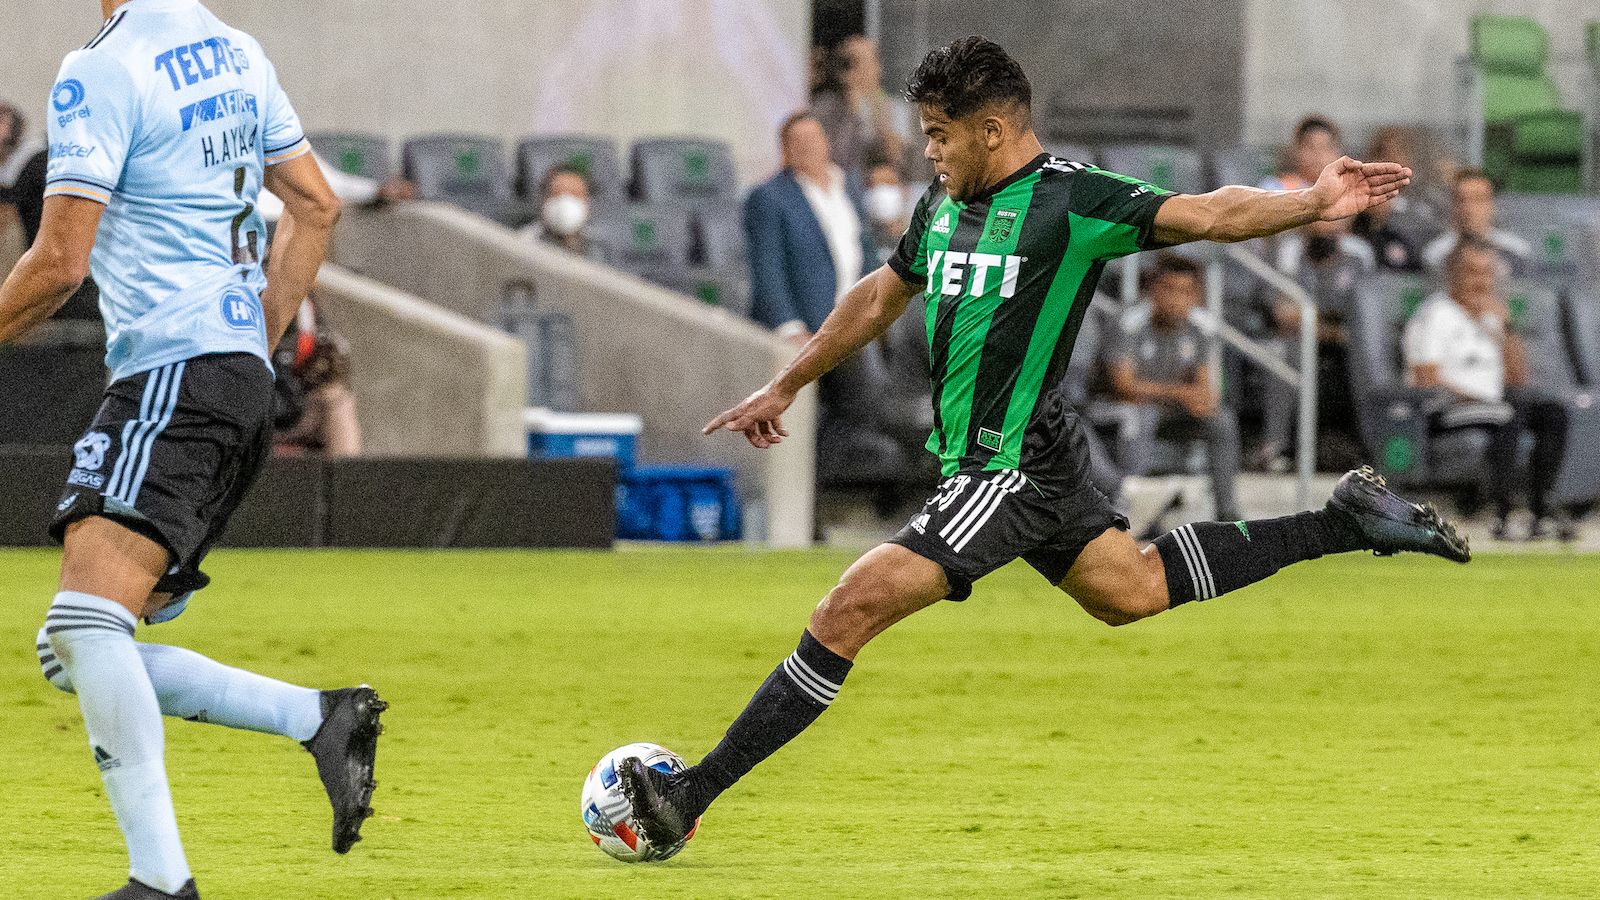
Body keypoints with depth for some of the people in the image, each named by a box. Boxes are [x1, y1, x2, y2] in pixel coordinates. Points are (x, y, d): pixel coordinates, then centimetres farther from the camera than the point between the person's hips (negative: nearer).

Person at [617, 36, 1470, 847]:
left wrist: (1313, 204, -34)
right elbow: (878, 299, 24)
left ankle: (691, 795, -13)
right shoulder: (943, 205, 10)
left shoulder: (1070, 201, -14)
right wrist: (783, 389, 32)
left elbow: (1203, 215, -19)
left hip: (1012, 471, -10)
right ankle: (1342, 523, 29)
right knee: (1132, 590, 23)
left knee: (849, 611, -14)